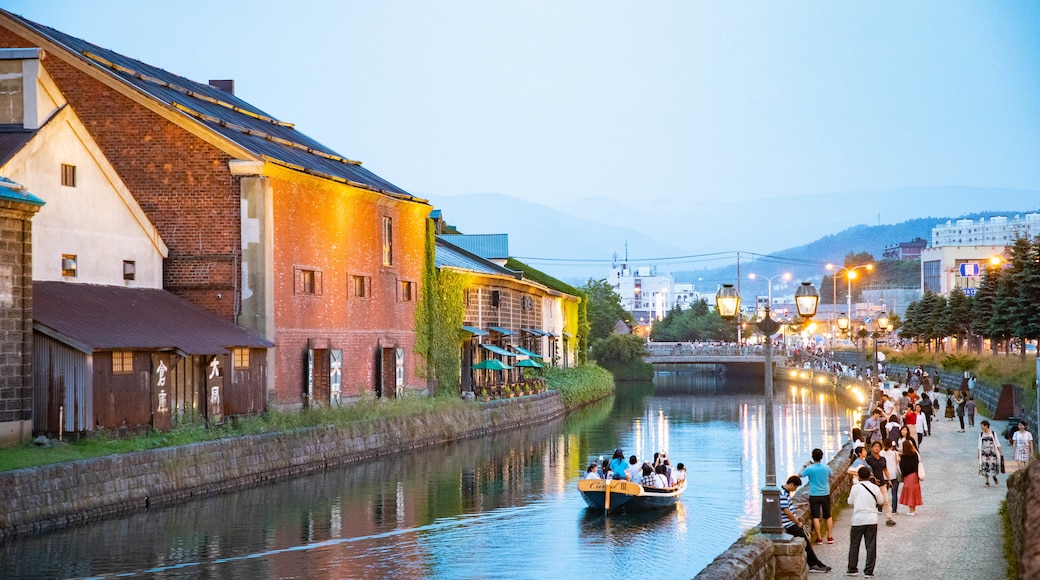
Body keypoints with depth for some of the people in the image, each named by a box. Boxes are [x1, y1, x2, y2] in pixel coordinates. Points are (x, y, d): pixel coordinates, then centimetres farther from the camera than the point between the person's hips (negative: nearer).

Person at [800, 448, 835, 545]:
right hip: (825, 494, 3)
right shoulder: (826, 467, -5)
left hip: (814, 496, -3)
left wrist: (805, 466, 14)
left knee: (816, 517, 0)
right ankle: (830, 537, 15)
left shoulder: (810, 469, -15)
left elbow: (799, 475, 0)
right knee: (828, 516, 16)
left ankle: (819, 538, 0)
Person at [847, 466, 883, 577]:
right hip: (871, 520, 1)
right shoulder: (875, 488, -2)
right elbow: (880, 501, 9)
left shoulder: (855, 487, -6)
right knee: (871, 546, 5)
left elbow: (850, 502, 1)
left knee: (854, 545, 11)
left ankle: (852, 569, 15)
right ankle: (868, 571, 3)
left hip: (858, 520, -1)